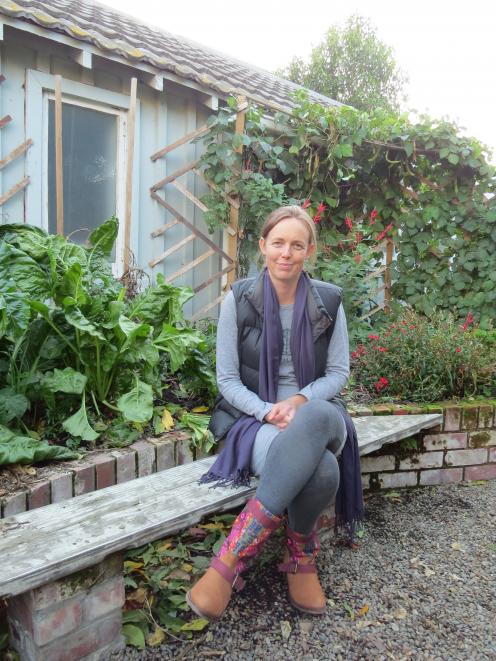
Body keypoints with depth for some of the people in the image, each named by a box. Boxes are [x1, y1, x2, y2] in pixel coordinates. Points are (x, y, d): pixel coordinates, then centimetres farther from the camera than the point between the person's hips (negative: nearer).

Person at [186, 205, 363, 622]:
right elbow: (227, 380, -1)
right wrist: (269, 412, -18)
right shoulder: (239, 299, -1)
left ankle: (233, 559, -27)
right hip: (256, 416, -2)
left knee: (319, 415, -40)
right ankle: (302, 558, -9)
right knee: (320, 472, -37)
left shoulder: (328, 300, 4)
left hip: (316, 414, 2)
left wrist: (300, 401, -14)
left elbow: (339, 372, 6)